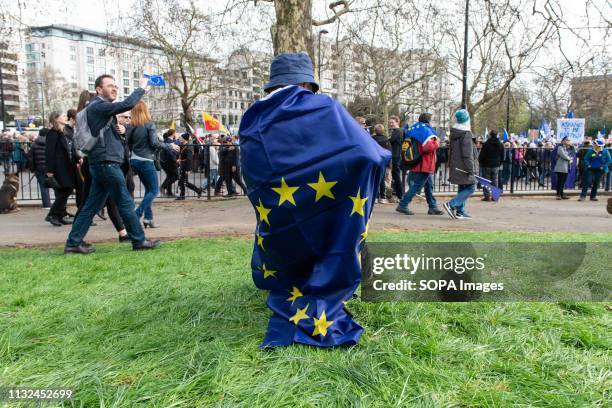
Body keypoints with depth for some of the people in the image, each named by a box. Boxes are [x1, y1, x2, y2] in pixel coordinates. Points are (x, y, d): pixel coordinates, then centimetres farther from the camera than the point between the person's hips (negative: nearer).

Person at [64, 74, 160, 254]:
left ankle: (73, 242, 15)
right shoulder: (98, 106, -11)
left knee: (92, 205, 11)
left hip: (102, 164, 10)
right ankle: (139, 241, 5)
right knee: (125, 203, -3)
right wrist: (142, 88, -10)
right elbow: (126, 105, -22)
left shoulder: (99, 107, 21)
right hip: (106, 163, -10)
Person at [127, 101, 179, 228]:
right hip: (146, 161, -7)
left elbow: (127, 144, 4)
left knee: (149, 189, 17)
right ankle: (136, 215, -11)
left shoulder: (131, 127, 5)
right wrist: (170, 147, -3)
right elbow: (155, 143, -15)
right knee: (154, 191, 1)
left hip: (134, 160, 7)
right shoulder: (149, 124, -9)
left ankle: (148, 217, 12)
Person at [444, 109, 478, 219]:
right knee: (470, 188, -4)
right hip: (464, 168, -9)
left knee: (462, 189, 14)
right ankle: (452, 205, -14)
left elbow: (451, 150, 18)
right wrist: (471, 169, -17)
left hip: (456, 167, 9)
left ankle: (460, 211, 15)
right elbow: (467, 154, -19)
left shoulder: (454, 133, 10)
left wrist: (451, 165, 25)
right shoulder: (466, 134, -16)